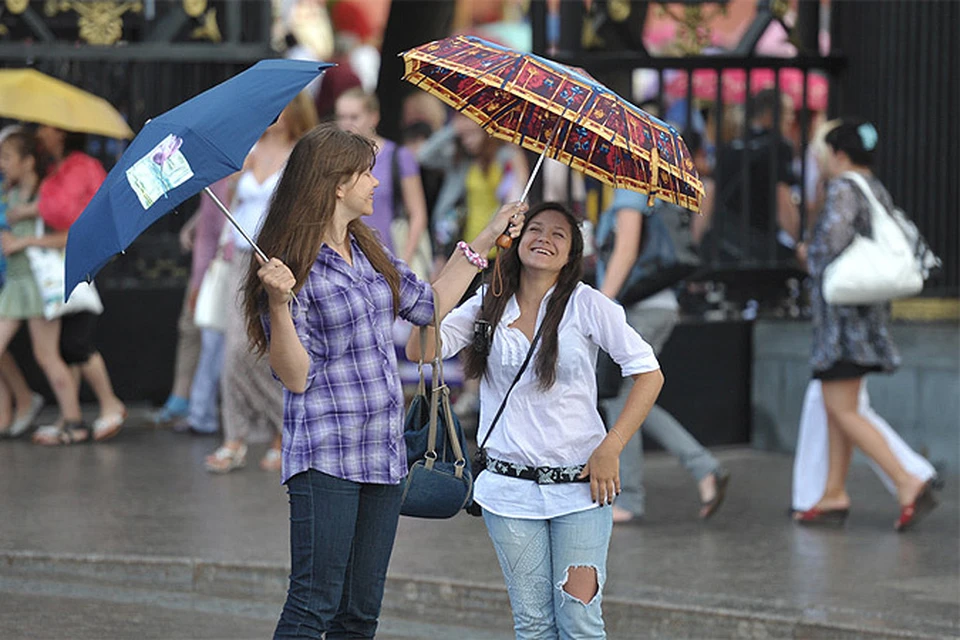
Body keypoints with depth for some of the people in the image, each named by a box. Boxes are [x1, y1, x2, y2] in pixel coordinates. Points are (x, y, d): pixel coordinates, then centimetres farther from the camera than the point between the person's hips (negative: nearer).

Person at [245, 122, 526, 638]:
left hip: (383, 455, 8)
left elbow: (428, 305, 26)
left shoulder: (369, 252, 13)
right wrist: (279, 304, -28)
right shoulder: (295, 266, -11)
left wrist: (484, 241, 27)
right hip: (326, 455, -8)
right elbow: (296, 377, -14)